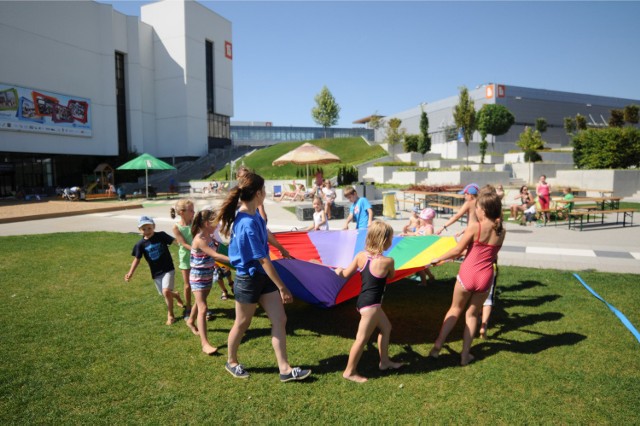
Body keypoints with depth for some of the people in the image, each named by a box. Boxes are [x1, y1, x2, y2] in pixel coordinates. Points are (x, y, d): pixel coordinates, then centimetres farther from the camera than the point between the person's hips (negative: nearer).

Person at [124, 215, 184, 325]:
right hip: (156, 273, 4)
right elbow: (137, 259, 2)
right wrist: (130, 273, -5)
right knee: (164, 294, 12)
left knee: (166, 292, -18)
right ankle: (175, 295, 50)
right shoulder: (140, 244, -4)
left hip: (168, 269, -4)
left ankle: (170, 315, 4)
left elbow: (175, 241, -16)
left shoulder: (161, 235, -11)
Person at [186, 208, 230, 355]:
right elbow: (215, 255, -29)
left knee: (200, 303, 25)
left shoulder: (209, 237, 1)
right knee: (203, 308, -11)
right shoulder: (199, 240, -25)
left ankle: (191, 322, 52)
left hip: (208, 275, 8)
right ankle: (205, 344, -10)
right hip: (198, 277, -8)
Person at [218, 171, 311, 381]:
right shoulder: (247, 223, -28)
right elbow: (263, 260, -24)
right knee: (242, 324, 14)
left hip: (263, 277, 8)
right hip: (248, 280, -8)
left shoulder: (253, 214, 0)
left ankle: (284, 368, 17)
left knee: (280, 320, 7)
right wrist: (282, 287, -19)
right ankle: (231, 362, 39)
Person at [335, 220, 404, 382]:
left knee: (386, 327, 24)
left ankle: (384, 361, 36)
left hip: (364, 301, 8)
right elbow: (391, 276, 4)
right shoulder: (387, 261, -18)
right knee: (362, 339, 4)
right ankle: (349, 371, 16)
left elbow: (346, 274, 7)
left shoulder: (361, 256, -3)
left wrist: (339, 271, 29)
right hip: (371, 305, -8)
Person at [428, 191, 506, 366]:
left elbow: (457, 250, -8)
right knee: (472, 314, 19)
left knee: (455, 310, 17)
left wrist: (438, 259, 6)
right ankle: (465, 355, 22)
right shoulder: (501, 231, -1)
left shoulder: (474, 227, -14)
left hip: (467, 274, -3)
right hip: (485, 277, 3)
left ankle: (437, 346, 19)